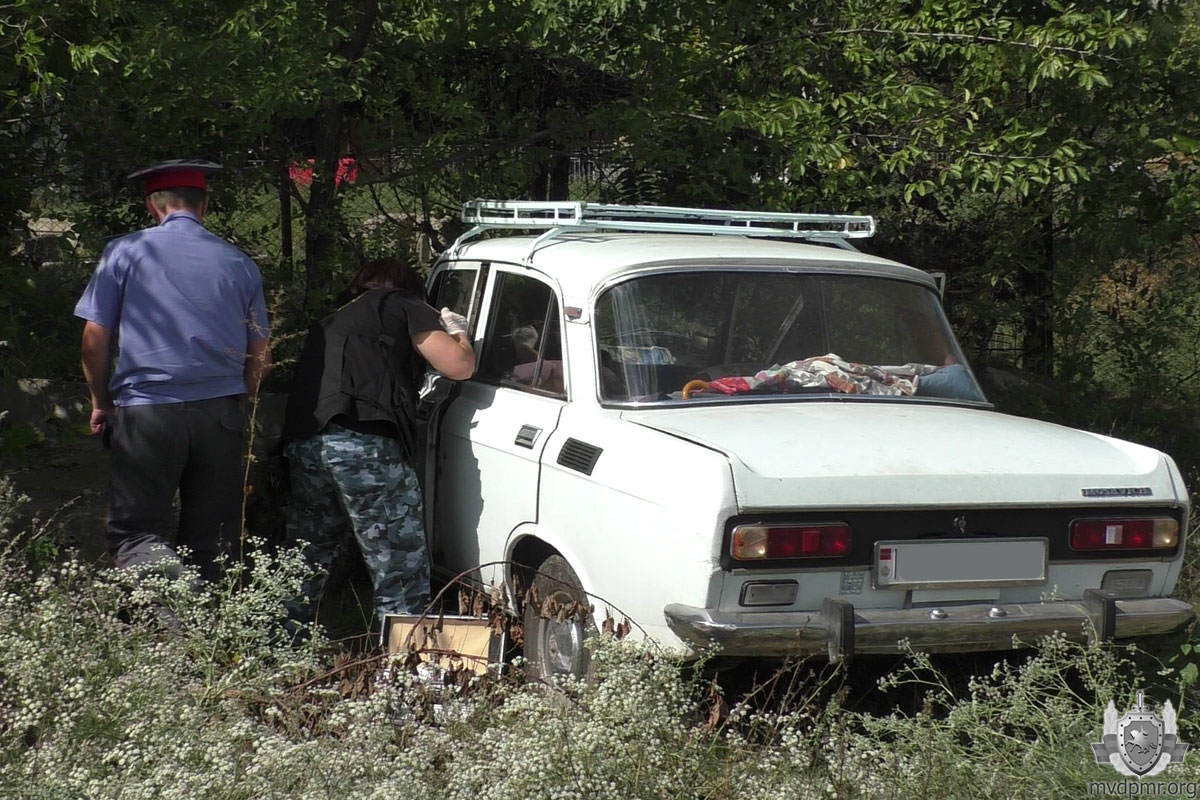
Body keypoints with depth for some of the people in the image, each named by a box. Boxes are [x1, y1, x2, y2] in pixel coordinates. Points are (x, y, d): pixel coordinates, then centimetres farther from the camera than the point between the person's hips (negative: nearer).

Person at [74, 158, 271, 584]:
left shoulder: (125, 252, 1)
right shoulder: (239, 263, 9)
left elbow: (95, 337, 0)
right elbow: (259, 357, 11)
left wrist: (101, 402, 14)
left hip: (145, 412, -3)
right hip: (220, 413, 3)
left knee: (135, 531, 0)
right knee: (209, 541, 10)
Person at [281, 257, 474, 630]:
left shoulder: (331, 322, 33)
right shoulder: (404, 306, 14)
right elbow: (458, 365, 5)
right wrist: (457, 331, 27)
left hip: (302, 442, 7)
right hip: (363, 442, -7)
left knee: (303, 565, 19)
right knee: (400, 577, -3)